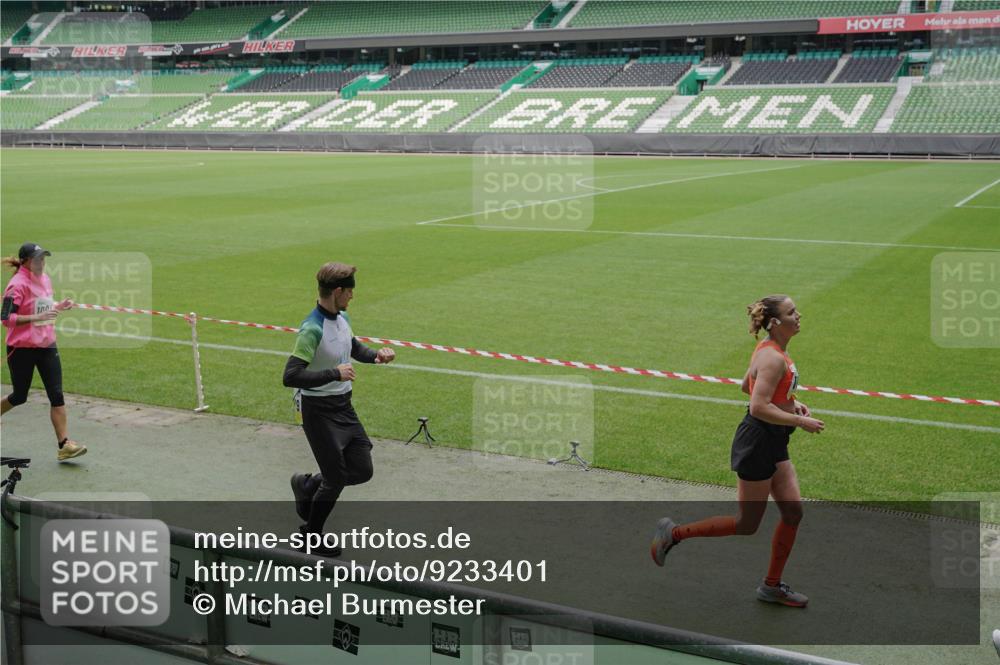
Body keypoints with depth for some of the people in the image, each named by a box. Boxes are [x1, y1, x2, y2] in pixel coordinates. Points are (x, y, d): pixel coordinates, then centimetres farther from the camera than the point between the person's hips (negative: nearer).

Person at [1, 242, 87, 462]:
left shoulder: (45, 279, 8)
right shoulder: (18, 285, -15)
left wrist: (58, 307, 3)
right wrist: (37, 317, -27)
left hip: (47, 345, 6)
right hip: (21, 348, -6)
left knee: (56, 395, -3)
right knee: (19, 397, 9)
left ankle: (64, 444, -4)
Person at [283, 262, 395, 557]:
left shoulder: (342, 318, 3)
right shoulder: (312, 329, -24)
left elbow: (354, 347, 24)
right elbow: (291, 376, -30)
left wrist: (376, 354, 4)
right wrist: (335, 373, -32)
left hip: (344, 406, 8)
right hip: (320, 411, -8)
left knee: (362, 471, 9)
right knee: (336, 480, 1)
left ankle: (307, 485, 33)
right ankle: (311, 536, 24)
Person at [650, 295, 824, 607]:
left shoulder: (770, 350, 8)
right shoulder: (773, 358, -22)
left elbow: (747, 386, 22)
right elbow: (759, 408, -28)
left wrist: (790, 401, 14)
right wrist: (800, 421, -20)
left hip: (773, 444, 10)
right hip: (757, 442, -10)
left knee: (793, 511, 9)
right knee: (747, 525, 1)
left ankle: (772, 586, 21)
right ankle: (674, 533, 12)